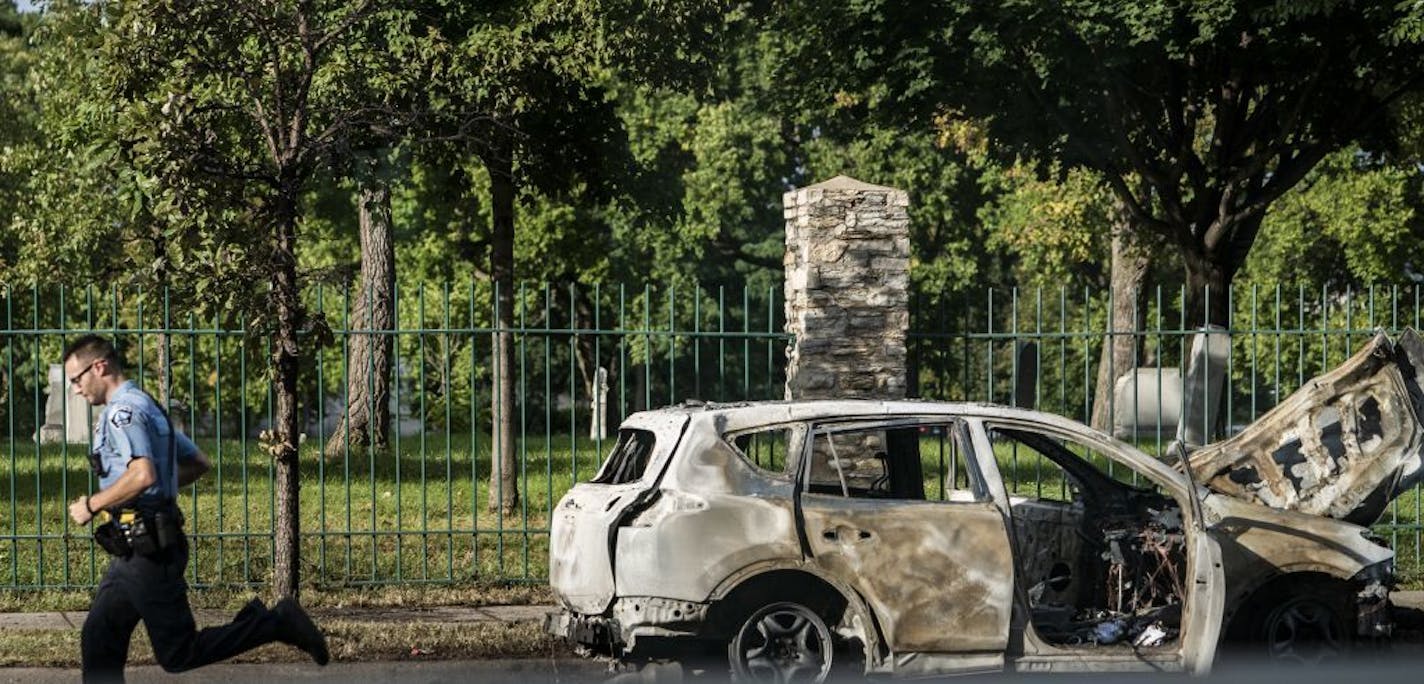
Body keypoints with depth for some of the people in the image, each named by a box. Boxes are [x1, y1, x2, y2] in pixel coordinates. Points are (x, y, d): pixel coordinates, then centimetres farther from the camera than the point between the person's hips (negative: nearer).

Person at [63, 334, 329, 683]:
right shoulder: (148, 407, 17)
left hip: (146, 552, -10)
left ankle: (275, 624, 2)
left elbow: (142, 474, -31)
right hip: (136, 550, 10)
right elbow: (198, 463, 24)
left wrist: (91, 505, -19)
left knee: (178, 654, -3)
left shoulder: (123, 410, -15)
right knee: (98, 642, 8)